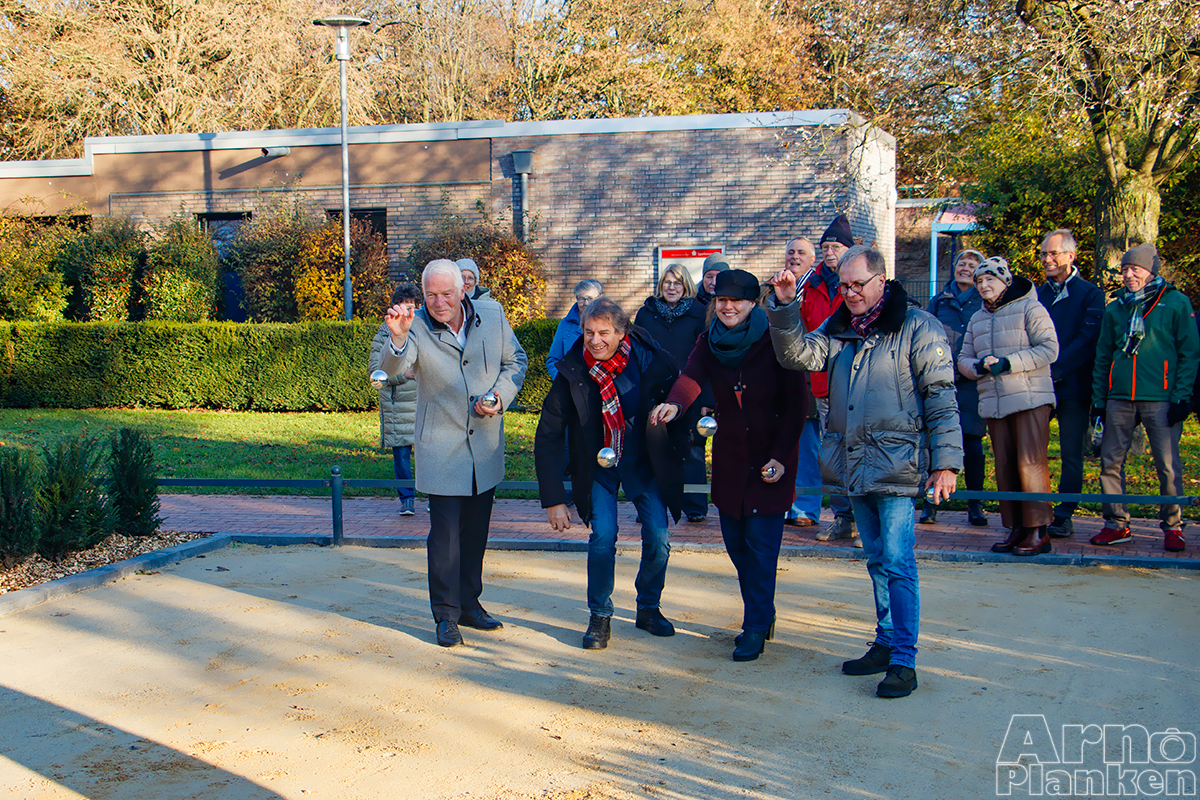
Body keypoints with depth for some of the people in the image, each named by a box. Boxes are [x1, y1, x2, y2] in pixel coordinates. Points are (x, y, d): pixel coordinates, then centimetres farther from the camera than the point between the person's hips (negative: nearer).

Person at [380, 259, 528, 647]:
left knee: (476, 529, 14)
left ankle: (469, 604, 29)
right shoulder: (416, 326, -12)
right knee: (445, 531, -4)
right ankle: (446, 615, 9)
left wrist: (501, 395, -8)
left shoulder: (492, 314, -2)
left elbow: (516, 360, 10)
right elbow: (394, 367, -30)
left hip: (486, 443, 4)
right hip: (442, 446, -4)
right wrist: (398, 339, -52)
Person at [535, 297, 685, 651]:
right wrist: (553, 499, -17)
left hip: (644, 461, 1)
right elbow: (548, 436, -13)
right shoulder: (572, 372, -17)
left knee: (658, 539, -5)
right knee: (603, 536, -15)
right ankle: (600, 617, 5)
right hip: (597, 463, -1)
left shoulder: (651, 360, -18)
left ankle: (649, 608, 20)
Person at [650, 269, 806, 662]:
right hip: (729, 456, 5)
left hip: (771, 458, -4)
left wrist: (781, 456, -18)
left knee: (761, 543, -6)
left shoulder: (774, 341, -12)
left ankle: (756, 628, 5)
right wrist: (673, 404, -41)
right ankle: (761, 616, 27)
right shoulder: (710, 340, 0)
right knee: (735, 541, 9)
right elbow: (692, 377, -19)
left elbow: (795, 404, -11)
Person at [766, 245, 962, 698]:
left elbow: (942, 398, -6)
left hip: (897, 467, -6)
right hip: (854, 466, 6)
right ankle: (886, 644, 25)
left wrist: (945, 462, -11)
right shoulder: (838, 330, 14)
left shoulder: (917, 328, -4)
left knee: (897, 563, -7)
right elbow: (799, 355, 2)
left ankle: (904, 661, -2)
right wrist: (784, 307, -12)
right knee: (877, 560, 15)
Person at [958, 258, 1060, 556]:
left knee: (1030, 464, -11)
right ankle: (1016, 528, 13)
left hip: (1030, 400, -6)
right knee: (1004, 468, 6)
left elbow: (1048, 349, -10)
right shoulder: (977, 319, 20)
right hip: (993, 404, 7)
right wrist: (979, 366, -6)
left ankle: (1039, 531, -8)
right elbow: (963, 359, 17)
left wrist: (1008, 363, -16)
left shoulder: (1030, 308, -1)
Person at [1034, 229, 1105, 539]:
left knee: (1071, 457, 2)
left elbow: (1088, 339, -9)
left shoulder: (1090, 294, 1)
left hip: (1072, 387, -4)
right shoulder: (1036, 295, 15)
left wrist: (1055, 369, -16)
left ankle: (1064, 517, 9)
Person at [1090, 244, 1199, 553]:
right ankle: (1116, 525, 13)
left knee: (1168, 465, -3)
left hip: (1161, 398, -4)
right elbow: (1103, 357, 17)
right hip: (1119, 399, 4)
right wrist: (1099, 400, 10)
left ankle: (1172, 527, 10)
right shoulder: (1115, 309, 14)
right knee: (1110, 460, 3)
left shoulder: (1175, 302, 2)